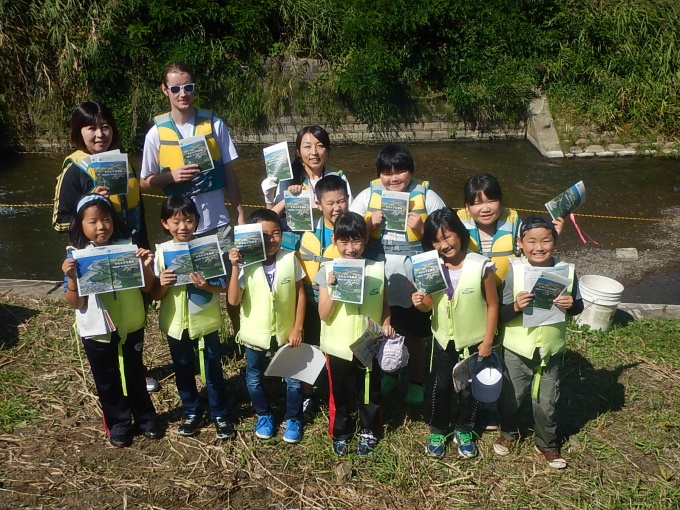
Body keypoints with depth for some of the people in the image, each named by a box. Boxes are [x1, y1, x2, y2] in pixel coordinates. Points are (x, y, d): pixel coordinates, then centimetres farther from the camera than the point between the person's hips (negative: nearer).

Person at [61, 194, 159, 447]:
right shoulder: (77, 257, -11)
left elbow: (147, 288, -3)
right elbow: (75, 303, -11)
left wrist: (146, 266, -21)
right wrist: (71, 278, -27)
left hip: (131, 327, 1)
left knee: (135, 375, 19)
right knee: (107, 381, 15)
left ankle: (145, 417, 38)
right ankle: (118, 424, 34)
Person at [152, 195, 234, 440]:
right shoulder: (161, 252, -7)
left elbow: (224, 286, -7)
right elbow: (154, 295, -3)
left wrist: (206, 286, -26)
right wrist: (162, 284, -24)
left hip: (206, 322, -2)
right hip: (176, 324, 2)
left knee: (213, 371, 11)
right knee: (183, 372, 17)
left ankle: (220, 415, 28)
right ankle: (192, 413, 36)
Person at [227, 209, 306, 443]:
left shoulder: (290, 258, -15)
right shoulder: (246, 263, -18)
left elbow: (300, 294, -6)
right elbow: (233, 300, -21)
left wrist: (297, 328, -6)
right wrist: (234, 267, -30)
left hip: (286, 332, 0)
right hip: (255, 333, 0)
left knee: (293, 378, 13)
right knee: (254, 378, 18)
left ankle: (293, 419, 36)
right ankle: (264, 416, 43)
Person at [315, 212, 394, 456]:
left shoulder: (377, 269, -8)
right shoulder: (328, 270, -10)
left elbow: (384, 305, 3)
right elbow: (324, 314, -12)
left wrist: (386, 324, -15)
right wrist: (332, 288, -25)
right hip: (338, 346, 0)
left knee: (369, 392, 17)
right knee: (338, 392, 18)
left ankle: (369, 432, 41)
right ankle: (339, 433, 40)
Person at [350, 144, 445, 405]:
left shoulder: (427, 196, -5)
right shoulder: (367, 195, -1)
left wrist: (422, 228, -20)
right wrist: (370, 223, -17)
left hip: (415, 282, -2)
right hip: (378, 282, 2)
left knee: (414, 335, 15)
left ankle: (416, 382, 37)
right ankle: (388, 374, 45)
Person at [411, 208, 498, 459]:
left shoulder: (480, 266, -21)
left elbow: (492, 305, -11)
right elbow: (429, 305, -2)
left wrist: (487, 341, -10)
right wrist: (419, 303, -26)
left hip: (474, 342, -2)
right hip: (443, 340, 2)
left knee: (469, 389, 16)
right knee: (441, 387, 17)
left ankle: (464, 431, 38)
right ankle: (437, 431, 37)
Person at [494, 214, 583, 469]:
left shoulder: (567, 271, -10)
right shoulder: (513, 271, -17)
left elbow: (578, 307, 2)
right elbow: (500, 314, -14)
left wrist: (571, 304, -20)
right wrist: (515, 306, -34)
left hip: (550, 351, 1)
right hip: (517, 350, -1)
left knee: (547, 402, 16)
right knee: (511, 397, 20)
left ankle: (547, 443, 41)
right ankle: (509, 432, 48)